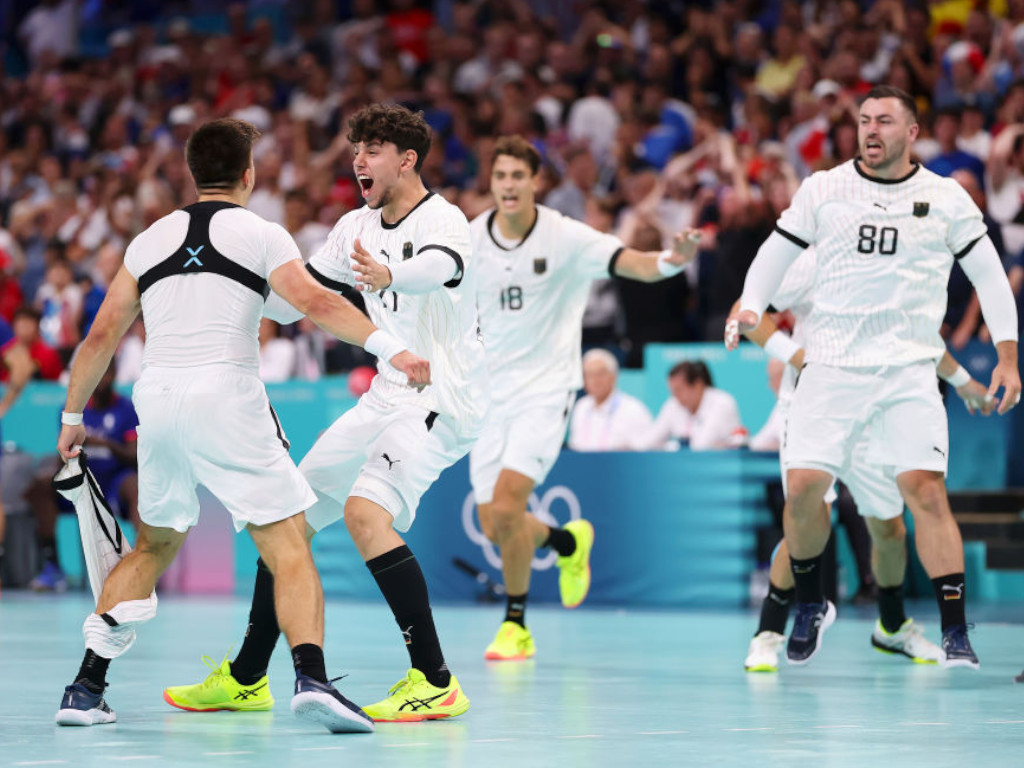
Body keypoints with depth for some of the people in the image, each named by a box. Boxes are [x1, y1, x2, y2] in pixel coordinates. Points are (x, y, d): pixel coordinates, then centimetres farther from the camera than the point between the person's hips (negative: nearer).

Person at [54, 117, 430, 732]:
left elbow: (102, 336, 19)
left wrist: (73, 415, 29)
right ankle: (311, 678, -23)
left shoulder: (152, 239, 17)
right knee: (289, 546, -4)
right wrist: (390, 346, -20)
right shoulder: (260, 234, 4)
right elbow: (315, 301, -12)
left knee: (154, 546, 22)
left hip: (155, 398, 5)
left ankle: (85, 689, 17)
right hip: (225, 393, -5)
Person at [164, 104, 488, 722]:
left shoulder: (442, 220, -14)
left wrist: (389, 275, -60)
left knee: (366, 511, -28)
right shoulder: (358, 229, 12)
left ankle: (434, 683, -25)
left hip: (444, 399, -9)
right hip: (388, 397, 9)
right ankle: (246, 678, 21)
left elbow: (440, 266, -39)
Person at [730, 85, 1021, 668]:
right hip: (833, 365, 1)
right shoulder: (823, 190, 5)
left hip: (910, 368, -1)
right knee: (803, 487, -8)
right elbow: (778, 252, 13)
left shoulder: (946, 198, 4)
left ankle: (956, 633, -11)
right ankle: (811, 606, 17)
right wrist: (751, 308, -4)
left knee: (927, 490, -14)